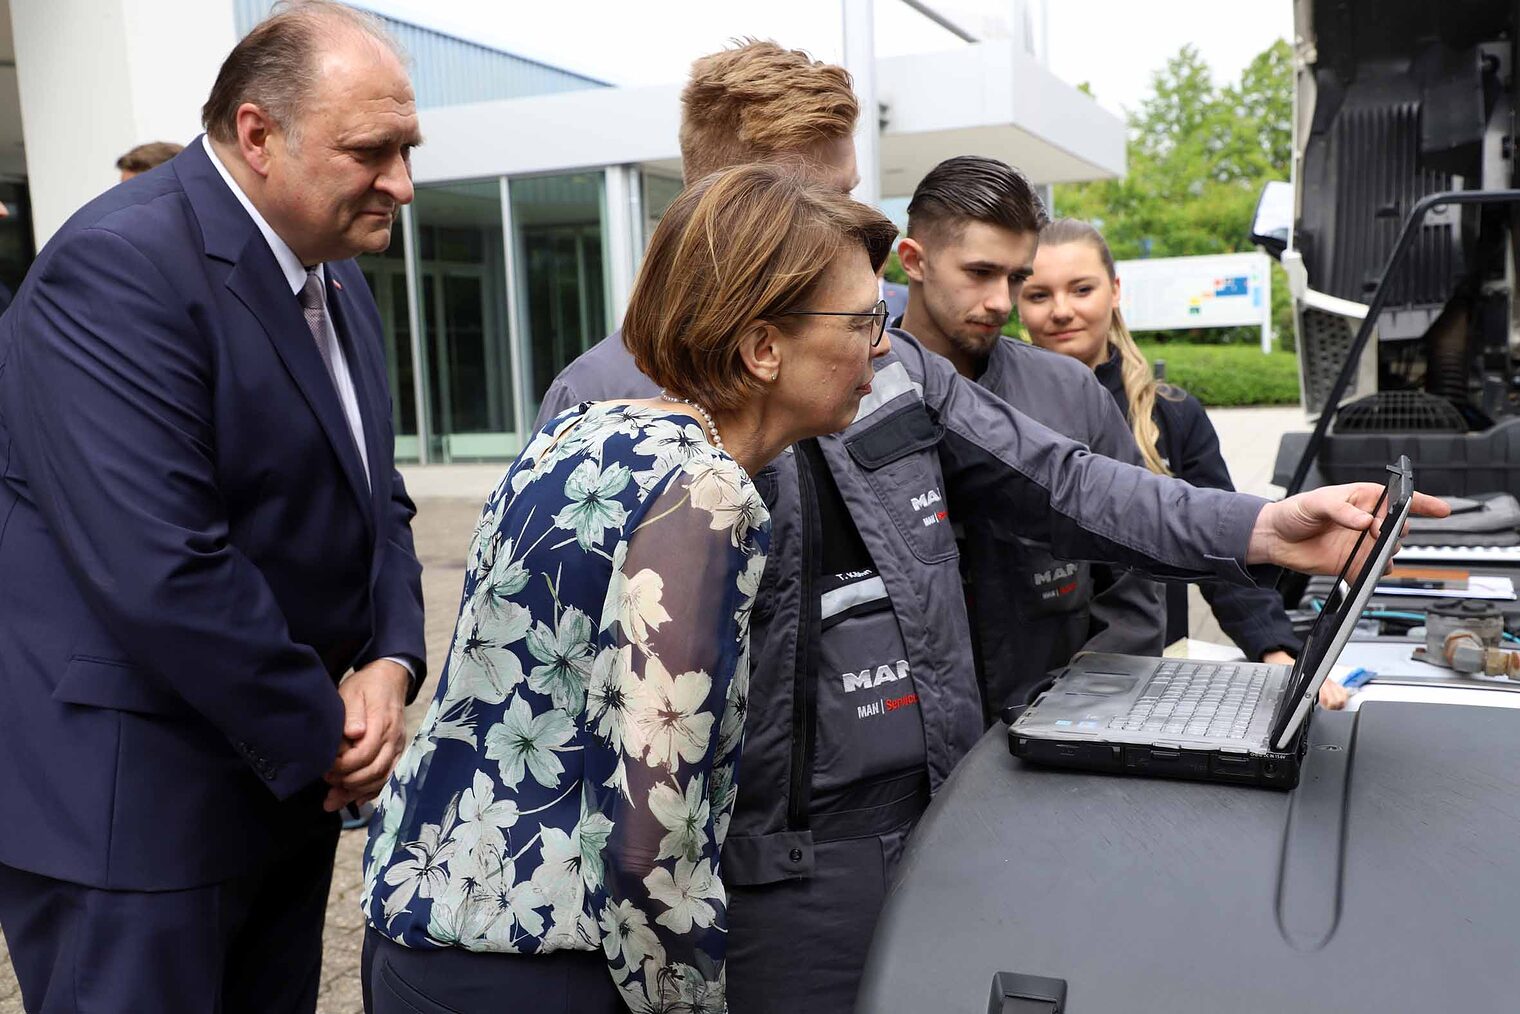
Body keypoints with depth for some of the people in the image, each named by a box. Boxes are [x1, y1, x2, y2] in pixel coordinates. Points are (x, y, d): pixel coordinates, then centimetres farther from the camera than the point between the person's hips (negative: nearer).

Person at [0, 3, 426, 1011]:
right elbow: (162, 572, -26)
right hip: (132, 804, -8)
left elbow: (374, 498, 12)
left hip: (287, 774, 8)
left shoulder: (337, 275, 9)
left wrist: (391, 661, -6)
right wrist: (326, 737, -16)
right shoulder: (118, 267, -19)